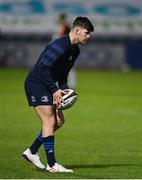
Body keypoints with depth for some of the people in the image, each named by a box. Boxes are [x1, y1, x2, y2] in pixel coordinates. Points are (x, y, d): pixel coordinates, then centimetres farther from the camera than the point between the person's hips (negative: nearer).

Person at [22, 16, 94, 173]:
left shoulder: (75, 50, 9)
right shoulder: (59, 45, -23)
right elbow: (43, 68, -25)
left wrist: (64, 88, 2)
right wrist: (55, 90, -22)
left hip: (46, 86, 10)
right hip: (35, 83, -10)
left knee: (59, 121, 9)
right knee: (49, 121, -13)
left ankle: (31, 152, 19)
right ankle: (51, 165, -12)